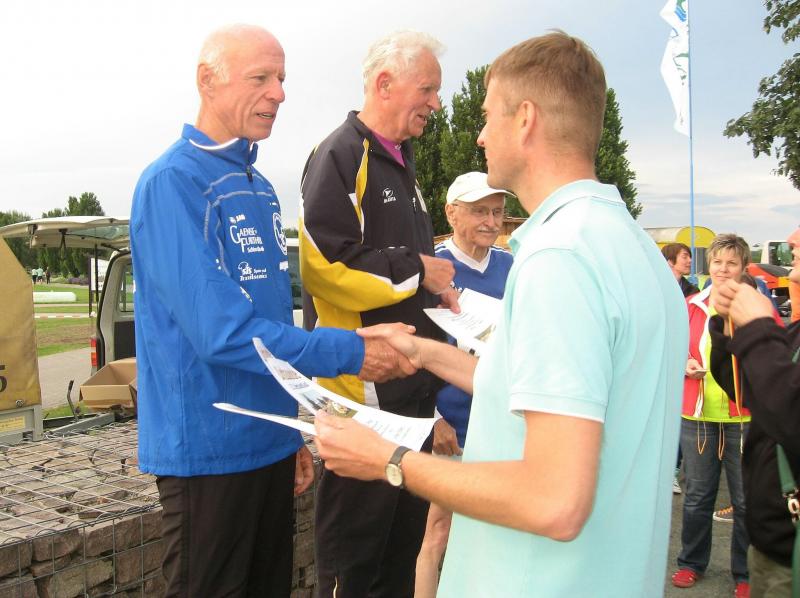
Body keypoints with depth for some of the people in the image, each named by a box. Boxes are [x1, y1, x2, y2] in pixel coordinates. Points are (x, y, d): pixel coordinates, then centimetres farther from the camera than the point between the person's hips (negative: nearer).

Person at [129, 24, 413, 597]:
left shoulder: (260, 188, 10)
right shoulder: (173, 182, -15)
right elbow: (222, 331, -24)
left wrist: (291, 430, 17)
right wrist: (351, 351, -19)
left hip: (271, 442, 8)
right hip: (210, 449, -8)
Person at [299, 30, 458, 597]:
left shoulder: (400, 162, 17)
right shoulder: (341, 156, -13)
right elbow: (325, 267, -26)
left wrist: (438, 288, 9)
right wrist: (418, 270, -16)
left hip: (411, 385, 10)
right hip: (362, 387, -9)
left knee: (406, 531, 20)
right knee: (354, 549, 3)